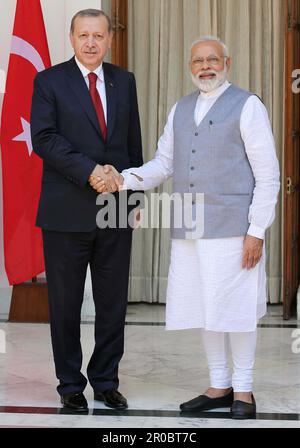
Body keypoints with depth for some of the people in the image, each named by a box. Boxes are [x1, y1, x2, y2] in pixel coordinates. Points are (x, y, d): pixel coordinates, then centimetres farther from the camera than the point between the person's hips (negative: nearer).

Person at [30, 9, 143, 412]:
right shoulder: (49, 82, 0)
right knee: (66, 303, 6)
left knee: (113, 302, 8)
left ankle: (106, 381, 20)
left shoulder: (124, 81, 12)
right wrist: (90, 170, -19)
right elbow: (44, 138, -11)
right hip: (67, 211, -3)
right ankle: (70, 384, 18)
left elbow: (134, 141, 15)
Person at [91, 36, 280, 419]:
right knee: (204, 308, 9)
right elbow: (162, 164, 13)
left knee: (237, 308, -1)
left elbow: (267, 173, -6)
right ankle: (219, 387, 21)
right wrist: (125, 179, -6)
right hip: (189, 229, 6)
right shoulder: (181, 110, 15)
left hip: (232, 227, -5)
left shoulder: (247, 106, -3)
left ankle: (243, 391, 12)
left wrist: (257, 231, -12)